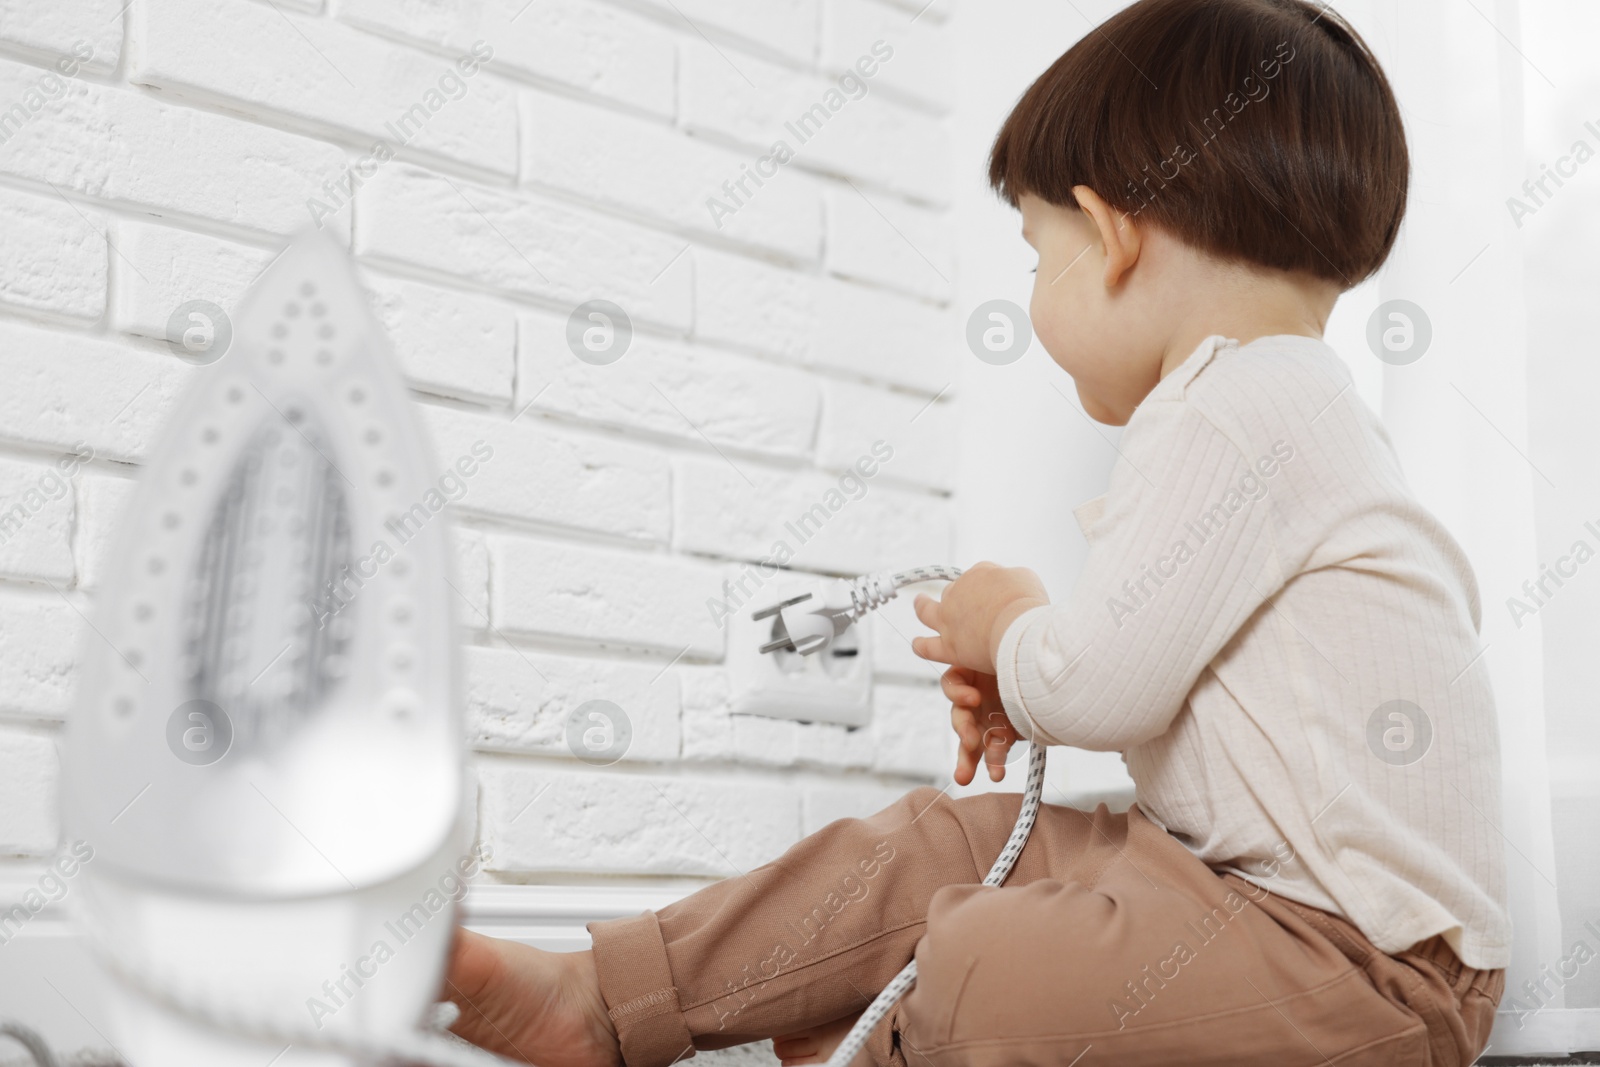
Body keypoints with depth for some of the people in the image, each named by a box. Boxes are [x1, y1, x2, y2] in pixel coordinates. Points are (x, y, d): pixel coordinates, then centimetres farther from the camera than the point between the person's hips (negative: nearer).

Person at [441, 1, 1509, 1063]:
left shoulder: (1239, 410, -17)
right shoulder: (1288, 404, 17)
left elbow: (1104, 685, -21)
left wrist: (1010, 631, 1)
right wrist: (1031, 685, 10)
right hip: (1250, 872, 11)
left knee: (979, 969, -28)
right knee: (940, 845, 7)